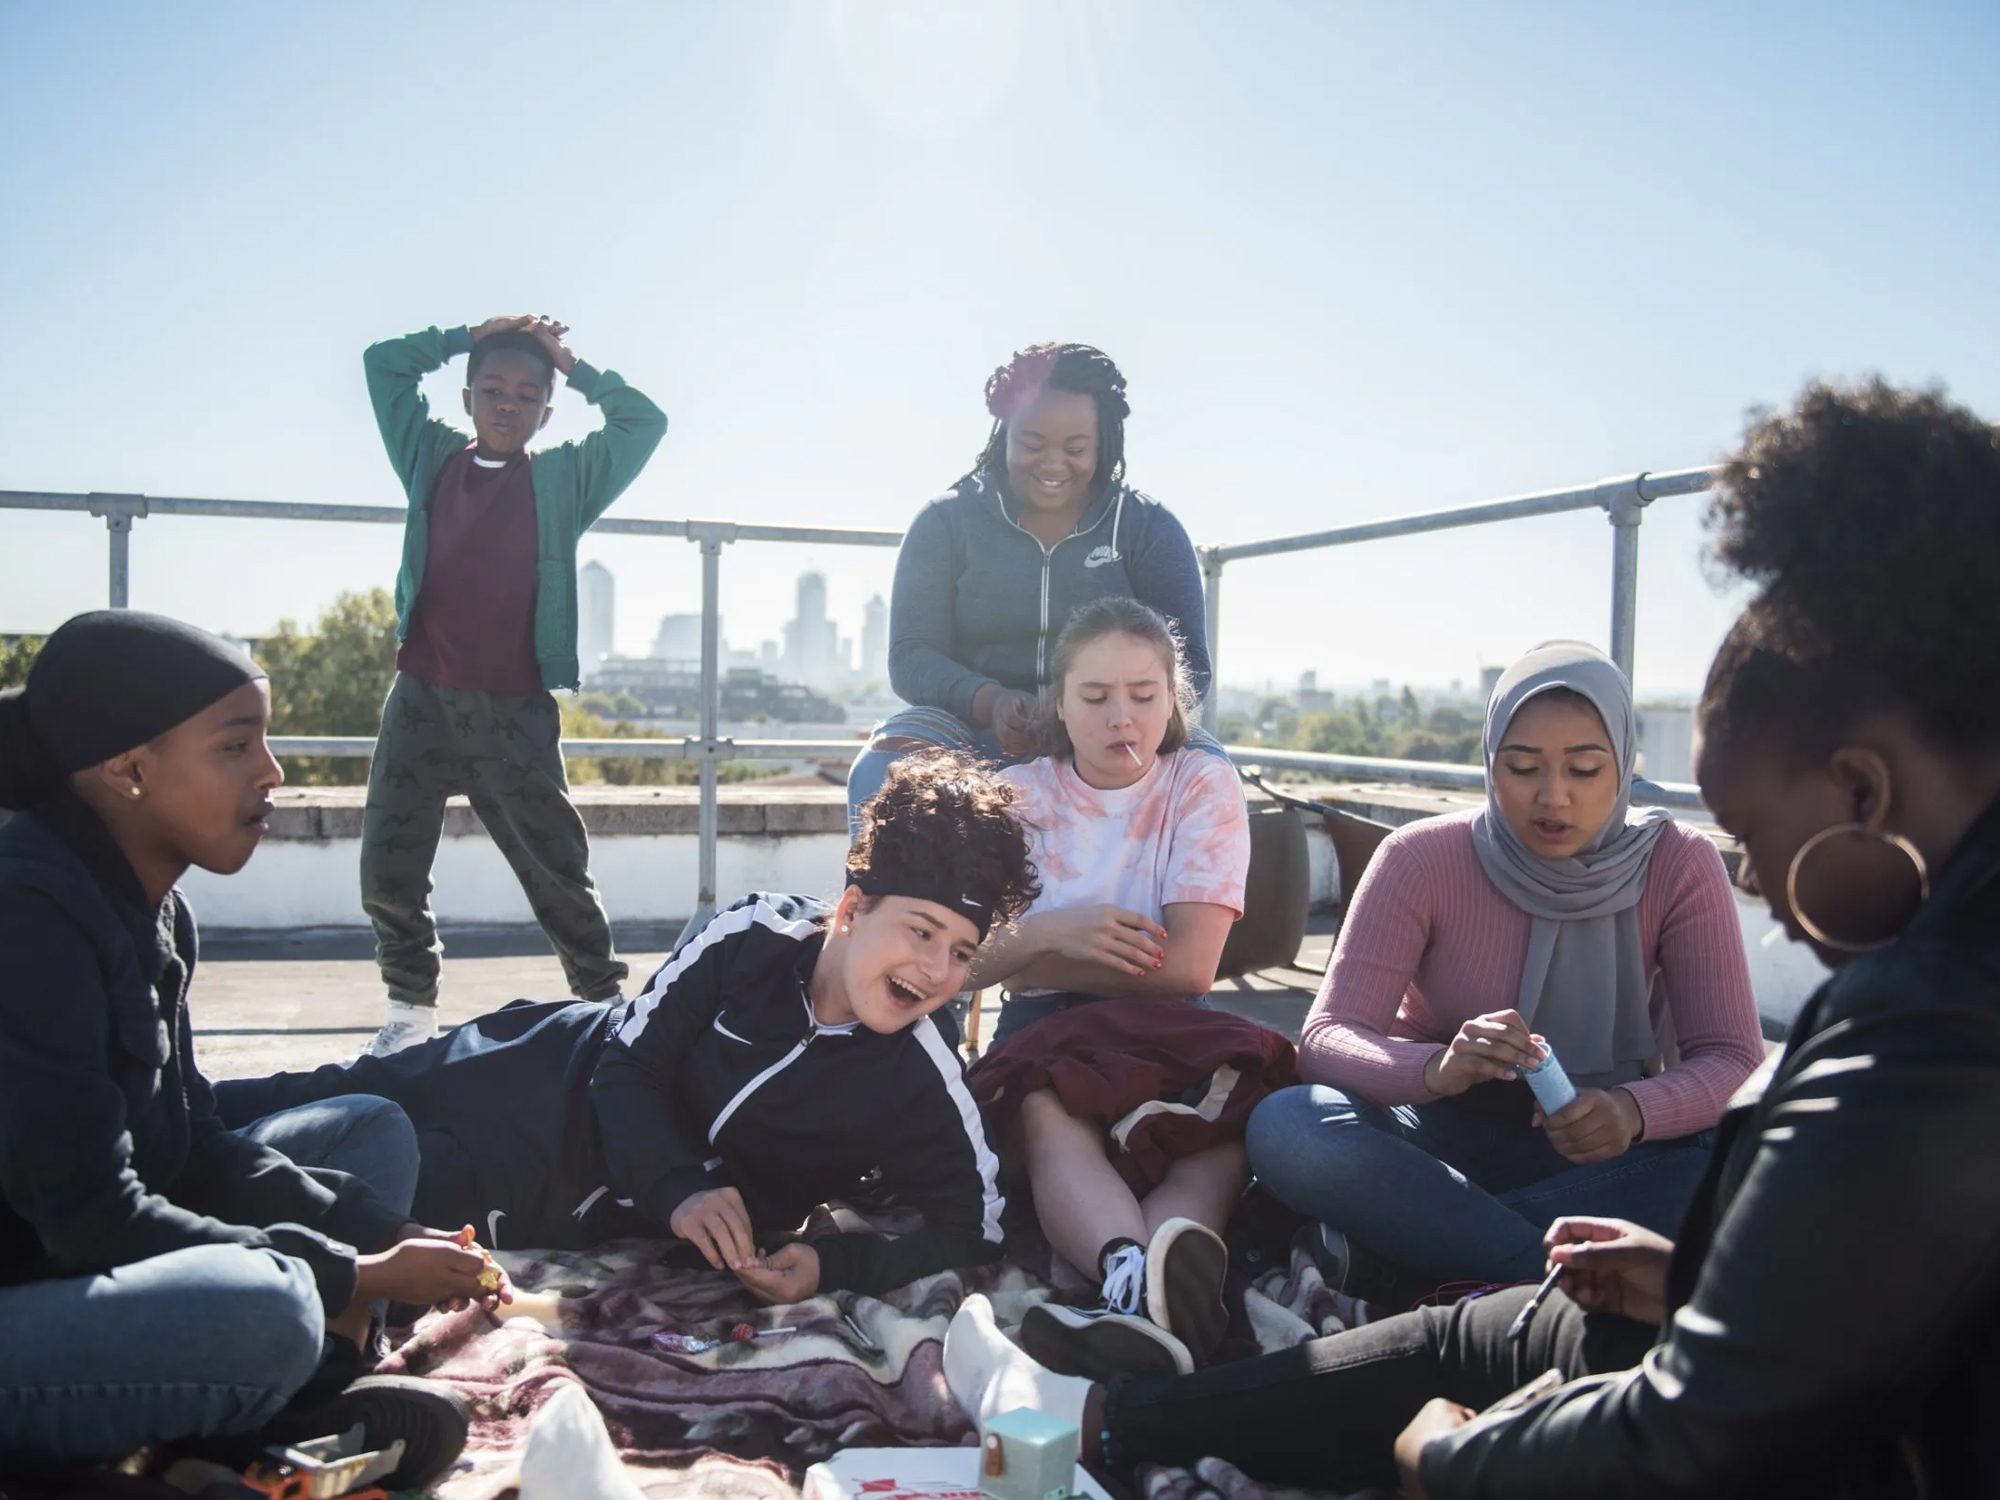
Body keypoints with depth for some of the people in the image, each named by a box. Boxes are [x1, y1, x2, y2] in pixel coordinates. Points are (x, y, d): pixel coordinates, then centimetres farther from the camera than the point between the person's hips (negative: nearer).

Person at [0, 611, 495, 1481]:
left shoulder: (149, 905, 6)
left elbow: (189, 1142, 9)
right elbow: (92, 1219, -24)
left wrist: (378, 1235, -3)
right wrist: (358, 1278, -16)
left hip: (94, 1263, 10)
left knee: (372, 1131, 12)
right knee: (263, 1307, -37)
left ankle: (298, 1400, -10)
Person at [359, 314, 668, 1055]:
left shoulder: (566, 478, 8)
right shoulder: (431, 459, 13)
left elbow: (645, 422, 8)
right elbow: (383, 362, 19)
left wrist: (572, 364, 11)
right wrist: (469, 337, 15)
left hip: (517, 711, -2)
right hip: (421, 698, 2)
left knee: (557, 870, 4)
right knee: (388, 868, 2)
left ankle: (606, 1002, 15)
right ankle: (411, 1009, 17)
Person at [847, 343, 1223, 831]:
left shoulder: (1149, 528, 5)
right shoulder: (946, 523, 5)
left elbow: (1187, 665, -1)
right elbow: (911, 656, -1)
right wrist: (988, 700, -24)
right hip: (973, 730, 0)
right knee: (882, 772, -31)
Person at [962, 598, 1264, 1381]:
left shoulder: (1204, 786, 3)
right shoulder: (1015, 796, 8)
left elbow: (1187, 966, -10)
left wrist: (1015, 952, -6)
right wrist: (1047, 932, -17)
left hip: (1167, 1032, 0)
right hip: (1043, 1034, 1)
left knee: (1237, 1101, -36)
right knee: (1044, 1114, -36)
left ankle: (1143, 1288, -60)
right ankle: (1138, 1273, -62)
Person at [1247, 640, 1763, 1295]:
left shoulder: (1679, 863, -8)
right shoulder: (1422, 858, -12)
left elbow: (1734, 1058, -11)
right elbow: (1324, 1039, -18)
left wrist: (1632, 1111, -33)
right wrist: (1436, 1068, -41)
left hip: (1592, 1146, 1)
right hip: (1439, 1136, -1)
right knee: (1283, 1126, -31)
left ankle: (1400, 1243, -26)